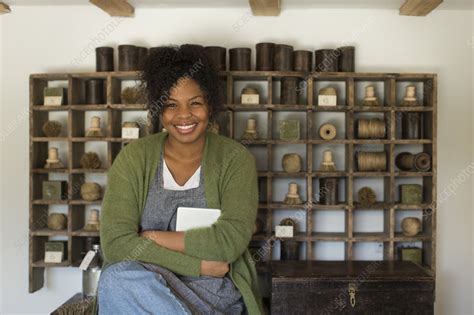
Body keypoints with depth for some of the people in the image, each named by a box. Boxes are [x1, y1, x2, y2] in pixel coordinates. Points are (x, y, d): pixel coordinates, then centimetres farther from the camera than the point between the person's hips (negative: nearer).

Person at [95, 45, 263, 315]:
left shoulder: (236, 159, -2)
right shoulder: (134, 158, 0)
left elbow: (230, 240, -15)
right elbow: (116, 243, -12)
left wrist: (150, 237, -12)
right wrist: (198, 264, -16)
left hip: (214, 291, -2)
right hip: (145, 282, 2)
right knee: (119, 279, -32)